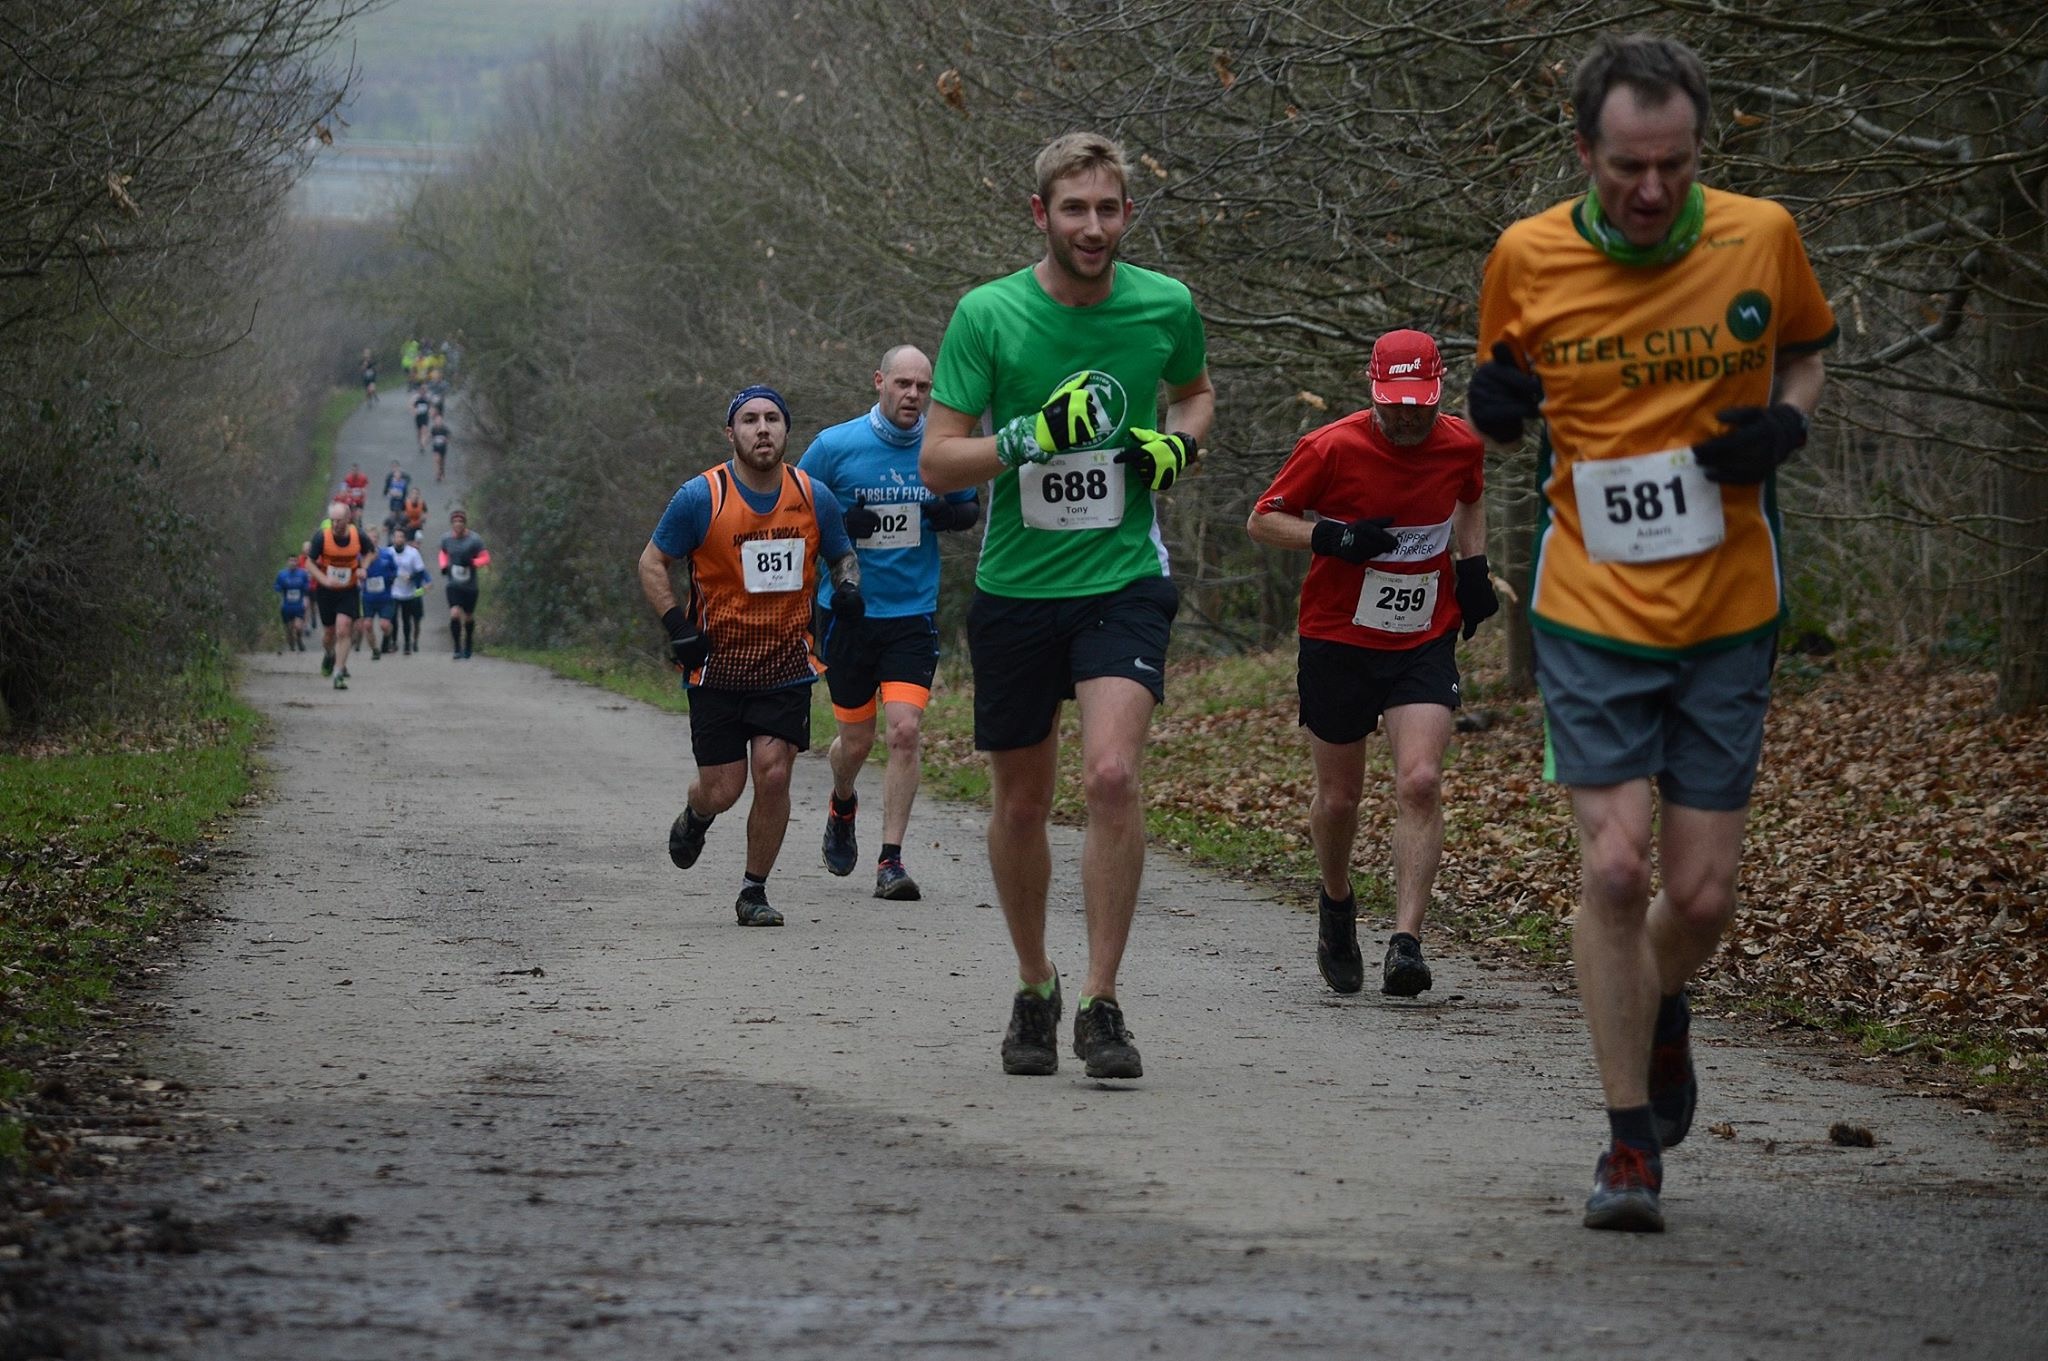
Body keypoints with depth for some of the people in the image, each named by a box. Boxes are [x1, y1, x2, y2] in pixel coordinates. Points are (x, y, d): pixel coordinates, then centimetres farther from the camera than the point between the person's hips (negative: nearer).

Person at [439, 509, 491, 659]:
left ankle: (468, 647, 35)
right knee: (454, 614, -18)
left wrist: (472, 562, -25)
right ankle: (458, 649, -12)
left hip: (470, 586, -1)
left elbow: (485, 558, -7)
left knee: (468, 617, 13)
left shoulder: (474, 540, -9)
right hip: (454, 585, 1)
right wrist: (444, 566, 3)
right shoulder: (446, 539, 1)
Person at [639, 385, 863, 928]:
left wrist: (849, 585, -6)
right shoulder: (700, 497, -9)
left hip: (786, 663, 2)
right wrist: (677, 626, -11)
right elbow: (652, 564, 1)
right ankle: (695, 817, 39)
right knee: (723, 790, -1)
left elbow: (842, 554, 17)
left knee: (773, 771, -13)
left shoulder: (813, 497, 0)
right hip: (717, 663, -1)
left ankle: (754, 892, 5)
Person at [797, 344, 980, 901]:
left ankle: (891, 861, -7)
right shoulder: (835, 446, -7)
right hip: (847, 613, -1)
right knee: (857, 740, 7)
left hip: (913, 613, 1)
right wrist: (838, 522, -17)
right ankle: (842, 806, 43)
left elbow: (971, 509, 16)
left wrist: (951, 513, -8)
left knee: (904, 731, -13)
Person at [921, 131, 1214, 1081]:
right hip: (1015, 586, 0)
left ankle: (1101, 1005, -12)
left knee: (1112, 774, -20)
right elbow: (937, 464, -8)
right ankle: (1033, 991, 32)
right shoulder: (987, 316, -8)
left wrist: (1178, 443, -1)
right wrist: (1035, 435, -23)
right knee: (1021, 803, 10)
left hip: (1124, 581, 0)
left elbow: (1196, 392, 21)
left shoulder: (1165, 305, -1)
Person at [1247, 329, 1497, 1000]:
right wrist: (1331, 536, -22)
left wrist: (1473, 566, 6)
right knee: (1338, 797, 8)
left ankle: (1406, 941, -18)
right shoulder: (1332, 448, -13)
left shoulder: (1462, 445, -2)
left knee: (1420, 782, -17)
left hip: (1425, 644, 1)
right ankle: (1336, 905, 38)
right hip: (1337, 641, -1)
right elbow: (1262, 521, -6)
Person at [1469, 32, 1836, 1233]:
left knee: (1703, 894, 1)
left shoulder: (1761, 237, -4)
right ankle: (1631, 1143, 1)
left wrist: (1786, 424, -5)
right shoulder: (1527, 257, -5)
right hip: (1592, 615, -1)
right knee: (1615, 867, -13)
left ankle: (1660, 1012, 38)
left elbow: (1810, 345, 16)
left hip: (1729, 618, 1)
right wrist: (1494, 408, -13)